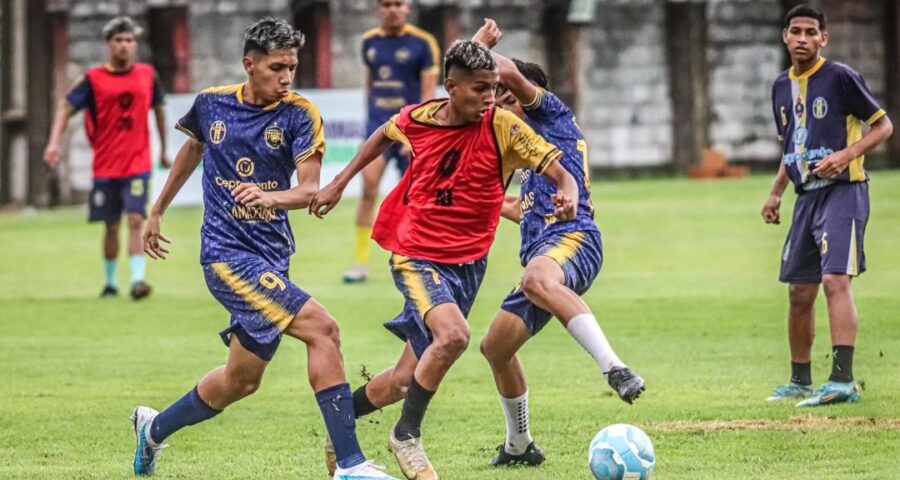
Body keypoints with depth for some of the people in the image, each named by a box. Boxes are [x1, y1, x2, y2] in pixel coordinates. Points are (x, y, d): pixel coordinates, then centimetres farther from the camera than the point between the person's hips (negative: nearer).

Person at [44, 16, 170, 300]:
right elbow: (66, 108, -3)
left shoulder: (147, 76, 4)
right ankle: (110, 283, 26)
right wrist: (54, 143, -18)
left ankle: (138, 280, -23)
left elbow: (159, 109, 19)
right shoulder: (94, 80, -2)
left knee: (135, 221, -15)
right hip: (105, 167, 0)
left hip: (138, 165, 0)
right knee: (111, 227, 10)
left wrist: (164, 150, 24)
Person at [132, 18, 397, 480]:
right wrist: (157, 212, 31)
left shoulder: (300, 114, -2)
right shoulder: (212, 104, 1)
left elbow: (309, 190, -10)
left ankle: (155, 429, 39)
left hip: (273, 253, 4)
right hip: (226, 249, -4)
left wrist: (269, 197, -31)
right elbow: (192, 150, 22)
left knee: (241, 379, 11)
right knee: (320, 326, -22)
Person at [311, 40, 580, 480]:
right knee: (453, 335, -30)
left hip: (465, 263, 2)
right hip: (415, 256, -2)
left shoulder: (502, 127, -11)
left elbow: (562, 175, -14)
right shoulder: (417, 119, -7)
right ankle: (407, 434, -11)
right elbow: (385, 135, 18)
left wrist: (567, 198, -37)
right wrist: (339, 183, 22)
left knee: (404, 382, 5)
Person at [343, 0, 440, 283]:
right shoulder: (369, 42, 8)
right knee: (368, 187, -14)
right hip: (378, 125, 3)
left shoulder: (423, 44, -5)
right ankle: (361, 263, -12)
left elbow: (429, 94, -9)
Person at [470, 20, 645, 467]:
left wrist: (479, 45, 8)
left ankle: (614, 368, -57)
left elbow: (509, 72, -8)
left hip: (572, 238, -11)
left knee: (538, 279, -45)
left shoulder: (555, 114, 8)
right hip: (542, 253, 11)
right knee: (496, 346, 16)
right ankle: (519, 445, 32)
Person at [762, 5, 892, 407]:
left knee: (835, 280, -21)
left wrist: (848, 154, -19)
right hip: (807, 195, 8)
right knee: (799, 292, 11)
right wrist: (776, 192, 18)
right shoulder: (782, 87, 13)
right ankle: (800, 382, 24)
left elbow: (883, 126, -5)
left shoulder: (840, 78, -8)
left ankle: (843, 381, -27)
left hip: (843, 191, -7)